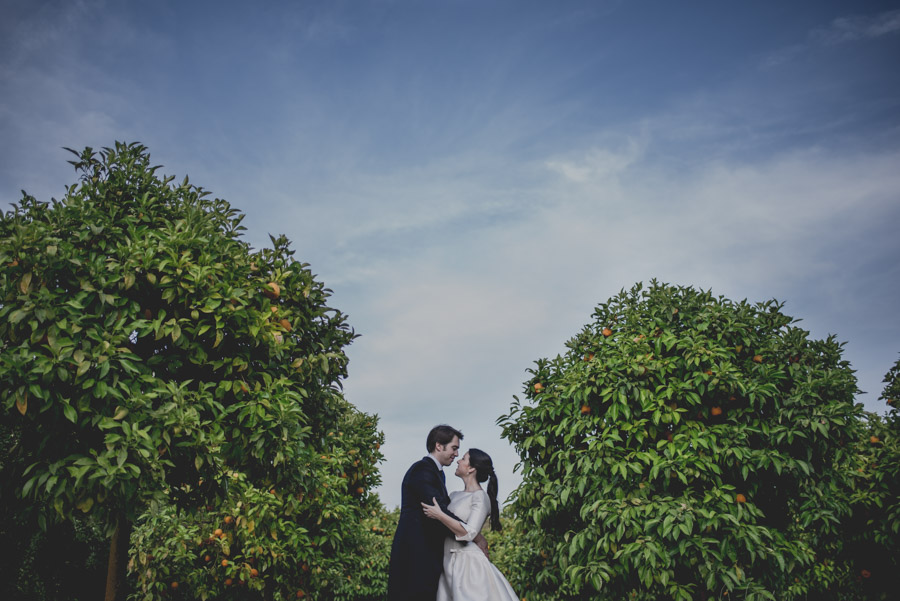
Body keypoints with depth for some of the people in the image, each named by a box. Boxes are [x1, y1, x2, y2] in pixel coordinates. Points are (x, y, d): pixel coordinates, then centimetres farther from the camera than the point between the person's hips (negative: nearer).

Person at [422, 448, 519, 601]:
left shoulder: (480, 497, -9)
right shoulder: (454, 495, 13)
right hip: (450, 564, 7)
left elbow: (469, 533, -20)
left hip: (469, 564, -7)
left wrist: (439, 515, -20)